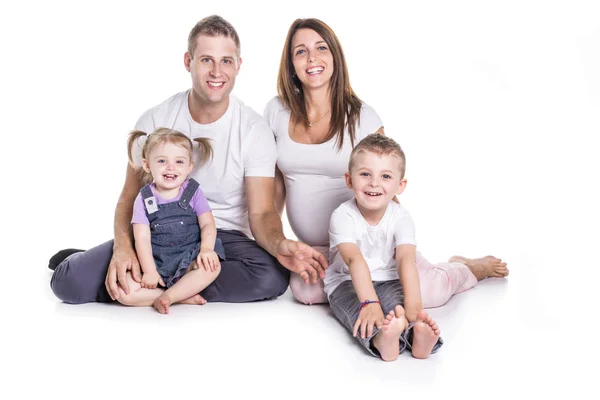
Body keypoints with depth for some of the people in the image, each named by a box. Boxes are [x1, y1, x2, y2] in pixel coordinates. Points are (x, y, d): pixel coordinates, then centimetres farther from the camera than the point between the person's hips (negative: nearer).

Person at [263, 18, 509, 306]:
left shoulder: (361, 117, -7)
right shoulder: (277, 112, 1)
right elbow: (276, 183, 11)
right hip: (316, 249, 2)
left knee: (426, 290, -24)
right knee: (304, 289, -32)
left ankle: (471, 267, 13)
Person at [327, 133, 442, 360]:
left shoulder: (401, 218, -12)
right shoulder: (343, 216, -19)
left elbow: (406, 259, -28)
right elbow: (355, 259, -34)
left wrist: (413, 305, -44)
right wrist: (370, 303, -49)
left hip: (387, 281, 2)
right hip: (347, 282, -2)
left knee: (397, 297, -31)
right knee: (356, 309, -34)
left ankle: (417, 333, -59)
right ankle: (380, 339, -63)